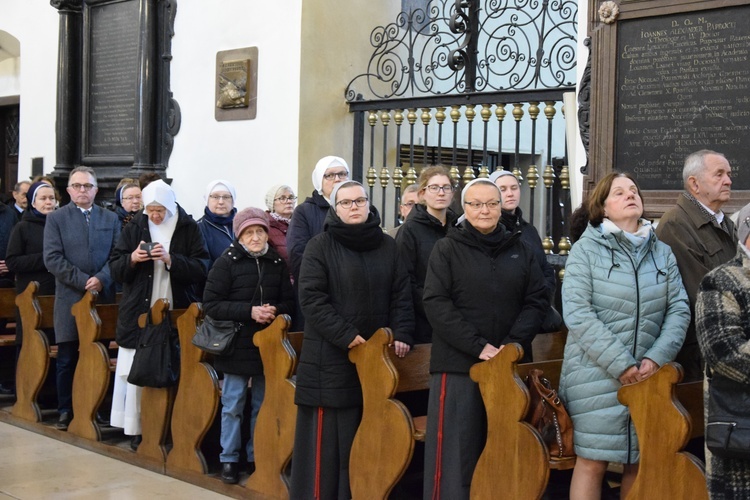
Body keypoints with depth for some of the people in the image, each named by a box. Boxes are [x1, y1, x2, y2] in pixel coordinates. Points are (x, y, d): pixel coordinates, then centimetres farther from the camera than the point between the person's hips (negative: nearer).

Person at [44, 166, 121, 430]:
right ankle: (66, 411, 14)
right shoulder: (56, 218, 4)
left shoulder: (111, 219, 11)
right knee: (67, 359, 4)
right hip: (70, 298, -1)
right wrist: (83, 281, -12)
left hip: (103, 297, 2)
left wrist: (101, 279, -14)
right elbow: (52, 258, -5)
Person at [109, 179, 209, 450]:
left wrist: (171, 260, -19)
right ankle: (137, 428, 10)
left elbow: (201, 268, -5)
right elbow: (115, 267, 8)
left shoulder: (189, 228, 1)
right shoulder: (135, 227, 7)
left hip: (176, 314, -2)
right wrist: (131, 259, -12)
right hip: (139, 314, 2)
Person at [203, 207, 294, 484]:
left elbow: (290, 302, 9)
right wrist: (250, 311, -19)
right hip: (237, 346, -3)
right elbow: (211, 304, -11)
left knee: (263, 405, 12)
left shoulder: (278, 263, 3)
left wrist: (275, 311, -14)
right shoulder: (227, 262, -7)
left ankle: (256, 457, 24)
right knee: (233, 405, 5)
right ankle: (229, 459, 18)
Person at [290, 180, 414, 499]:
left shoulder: (388, 246, 11)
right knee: (329, 435, -1)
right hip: (330, 357, -4)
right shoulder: (321, 245, -2)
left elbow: (401, 296, 9)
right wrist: (345, 336, -16)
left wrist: (401, 335, -5)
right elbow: (312, 298, -10)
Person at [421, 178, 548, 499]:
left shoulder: (519, 250, 11)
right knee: (456, 452, -2)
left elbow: (536, 300, 6)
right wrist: (477, 345, -16)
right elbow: (436, 303, -8)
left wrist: (513, 343, -9)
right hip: (458, 364, -3)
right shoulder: (447, 248, 1)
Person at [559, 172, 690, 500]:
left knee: (640, 462, 10)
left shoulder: (663, 253, 11)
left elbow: (679, 309, 5)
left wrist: (657, 357, -10)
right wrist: (620, 365, -16)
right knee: (592, 461, 0)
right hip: (597, 375, -4)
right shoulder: (586, 249, -2)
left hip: (649, 376, 4)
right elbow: (577, 314, -12)